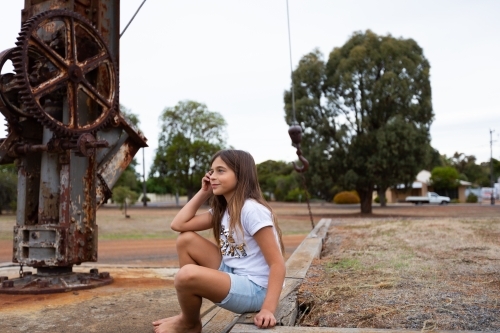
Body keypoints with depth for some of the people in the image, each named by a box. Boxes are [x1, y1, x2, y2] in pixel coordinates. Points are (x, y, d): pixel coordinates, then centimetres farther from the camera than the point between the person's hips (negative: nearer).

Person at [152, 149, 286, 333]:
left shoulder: (252, 209, -20)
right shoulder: (221, 210, 7)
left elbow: (277, 263, -22)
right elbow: (178, 224, 4)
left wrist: (268, 309, -31)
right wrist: (203, 192, 4)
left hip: (254, 289, -9)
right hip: (231, 274, 9)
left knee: (187, 275, -28)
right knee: (186, 239, 2)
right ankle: (188, 316, 9)